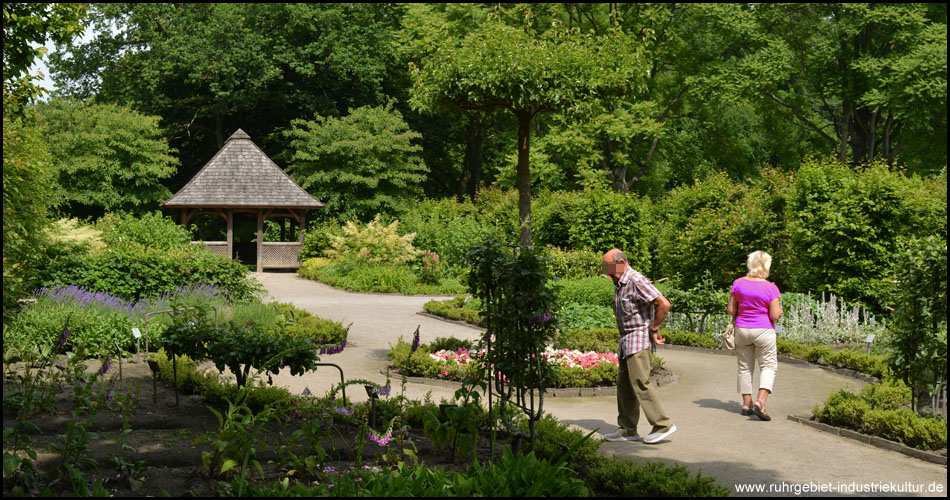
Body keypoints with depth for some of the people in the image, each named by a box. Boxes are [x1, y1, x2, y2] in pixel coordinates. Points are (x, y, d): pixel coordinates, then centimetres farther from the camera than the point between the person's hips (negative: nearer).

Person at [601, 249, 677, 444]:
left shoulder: (637, 281, -15)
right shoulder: (618, 284, 15)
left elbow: (664, 304, -22)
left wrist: (654, 329, -14)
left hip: (639, 340, -10)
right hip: (626, 340, 10)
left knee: (640, 382, -14)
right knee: (624, 384, 9)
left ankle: (662, 425, -10)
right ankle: (627, 430, 14)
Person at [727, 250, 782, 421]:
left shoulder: (739, 283, -3)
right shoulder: (770, 288, -12)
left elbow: (731, 310, 0)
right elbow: (776, 315, -13)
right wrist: (779, 307, 8)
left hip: (742, 329, 4)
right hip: (763, 331, -3)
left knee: (745, 367, 14)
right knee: (768, 366, 6)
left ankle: (746, 404, 17)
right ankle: (760, 402, -11)